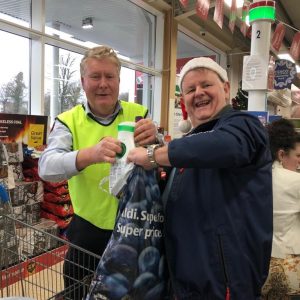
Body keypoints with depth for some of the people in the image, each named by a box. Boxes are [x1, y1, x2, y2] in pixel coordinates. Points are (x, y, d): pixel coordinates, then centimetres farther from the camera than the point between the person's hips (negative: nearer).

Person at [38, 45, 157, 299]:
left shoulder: (139, 115, -3)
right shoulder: (68, 121, -5)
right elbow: (47, 167, -21)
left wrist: (154, 141, -34)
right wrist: (90, 154, -41)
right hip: (87, 231, 0)